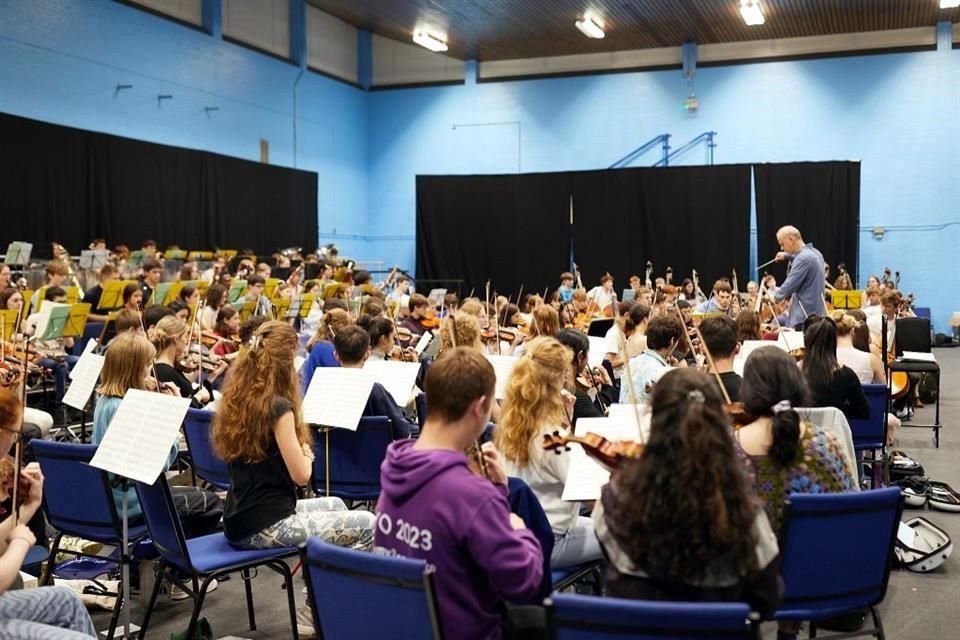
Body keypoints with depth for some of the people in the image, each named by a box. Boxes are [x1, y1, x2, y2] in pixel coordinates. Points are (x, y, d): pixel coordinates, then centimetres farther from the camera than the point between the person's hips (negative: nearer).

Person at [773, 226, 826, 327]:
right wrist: (787, 256, 33)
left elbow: (789, 286, -20)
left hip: (805, 316, -10)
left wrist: (775, 297, -2)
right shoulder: (814, 252, 12)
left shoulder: (803, 258, -19)